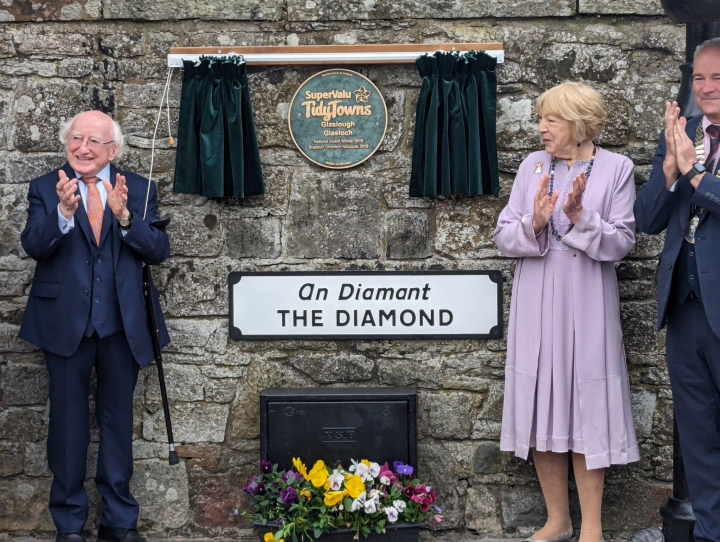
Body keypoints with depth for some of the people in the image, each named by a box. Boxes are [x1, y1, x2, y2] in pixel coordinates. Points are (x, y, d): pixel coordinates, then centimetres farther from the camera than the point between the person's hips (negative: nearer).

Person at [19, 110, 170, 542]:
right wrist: (64, 212, -31)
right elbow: (34, 246, -14)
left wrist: (125, 217, -24)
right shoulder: (46, 189, 1)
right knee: (69, 423, 7)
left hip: (122, 327, 1)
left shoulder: (138, 191, 4)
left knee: (118, 422, 11)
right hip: (65, 325, -1)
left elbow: (159, 251, -8)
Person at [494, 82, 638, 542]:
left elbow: (620, 244, -6)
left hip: (587, 302, -3)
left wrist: (579, 216, -19)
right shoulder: (533, 166, 6)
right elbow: (504, 237, 2)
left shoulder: (616, 168, -2)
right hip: (536, 301, 3)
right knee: (540, 405, 7)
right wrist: (534, 223, -17)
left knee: (586, 405, 0)